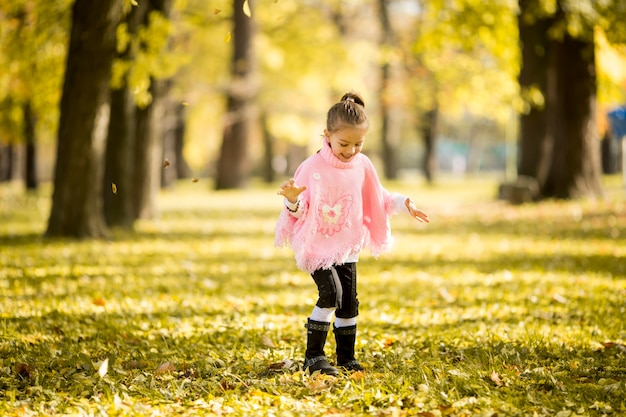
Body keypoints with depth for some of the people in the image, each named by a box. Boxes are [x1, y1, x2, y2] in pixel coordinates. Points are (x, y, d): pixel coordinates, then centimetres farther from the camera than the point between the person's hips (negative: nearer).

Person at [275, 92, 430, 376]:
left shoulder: (363, 166, 0)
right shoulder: (313, 167, -15)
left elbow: (378, 198, 16)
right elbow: (300, 210, -14)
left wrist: (403, 204, 3)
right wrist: (293, 200, -36)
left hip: (347, 246, 5)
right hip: (317, 244, -5)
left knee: (349, 301, 7)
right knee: (331, 293, -20)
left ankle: (346, 357, 22)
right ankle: (313, 356, -9)